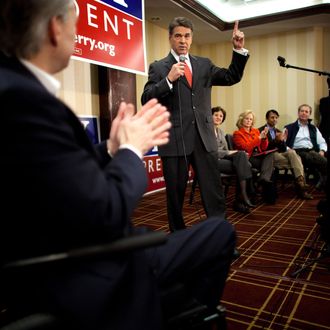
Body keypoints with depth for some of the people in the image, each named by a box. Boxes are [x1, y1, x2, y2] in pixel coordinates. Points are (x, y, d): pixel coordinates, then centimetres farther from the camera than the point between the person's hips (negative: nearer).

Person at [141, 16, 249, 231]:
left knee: (214, 191, 3)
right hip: (174, 139, -2)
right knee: (175, 194, 8)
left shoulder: (204, 64, 16)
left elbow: (232, 77, 13)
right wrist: (169, 80, -18)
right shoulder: (158, 67, 4)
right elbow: (146, 100, -6)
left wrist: (239, 49, 1)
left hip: (203, 138, 3)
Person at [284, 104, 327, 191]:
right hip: (298, 152, -4)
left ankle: (323, 182, -22)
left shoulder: (314, 128, 27)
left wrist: (322, 151, -1)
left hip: (312, 152, 4)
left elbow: (322, 142, 21)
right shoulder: (289, 128, 14)